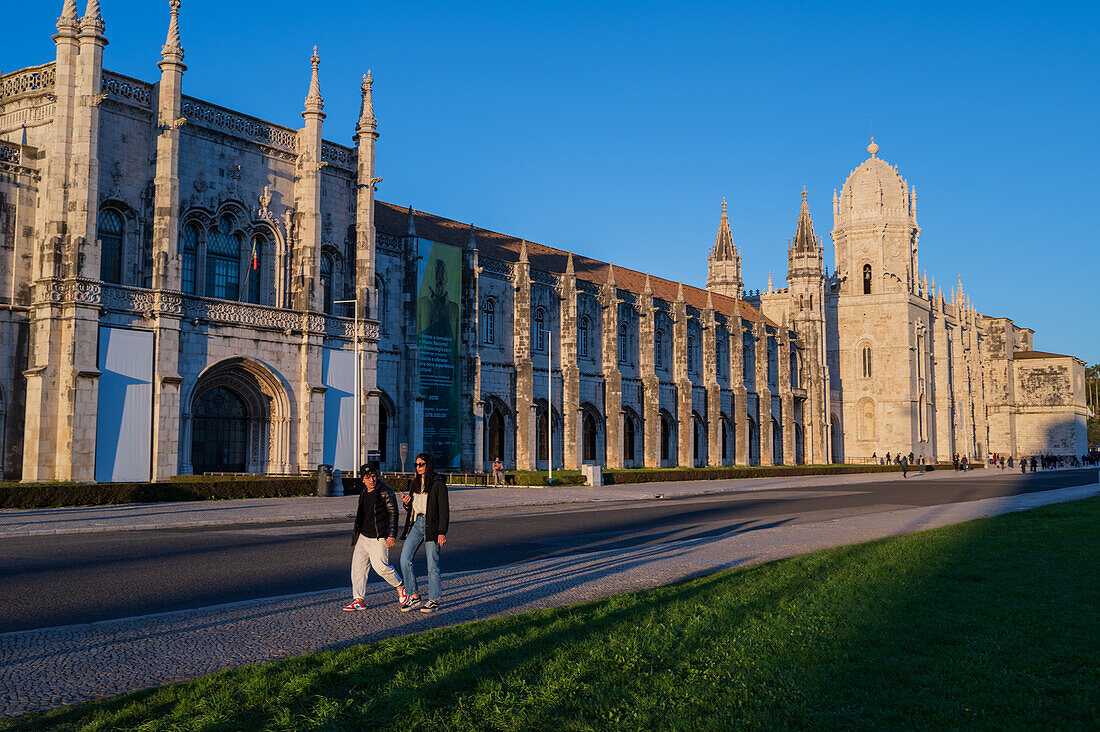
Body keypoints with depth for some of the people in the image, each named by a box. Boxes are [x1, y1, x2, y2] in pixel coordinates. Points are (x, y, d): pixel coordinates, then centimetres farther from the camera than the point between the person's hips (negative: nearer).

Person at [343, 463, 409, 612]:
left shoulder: (386, 492, -9)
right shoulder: (364, 493, 13)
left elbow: (393, 513, -10)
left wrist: (392, 535, -16)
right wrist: (357, 532, 27)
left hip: (379, 538, -7)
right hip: (362, 537, 7)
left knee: (380, 566, -12)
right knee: (358, 566, 1)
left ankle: (400, 587, 13)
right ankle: (358, 601, 7)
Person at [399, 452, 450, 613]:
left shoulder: (438, 483, -6)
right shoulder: (414, 483, 14)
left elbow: (444, 509, -9)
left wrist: (442, 532, -15)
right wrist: (406, 503, -2)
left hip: (432, 526, -6)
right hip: (416, 524, 6)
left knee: (432, 565, 0)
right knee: (405, 560, -6)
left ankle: (433, 600, 12)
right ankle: (414, 596, 7)